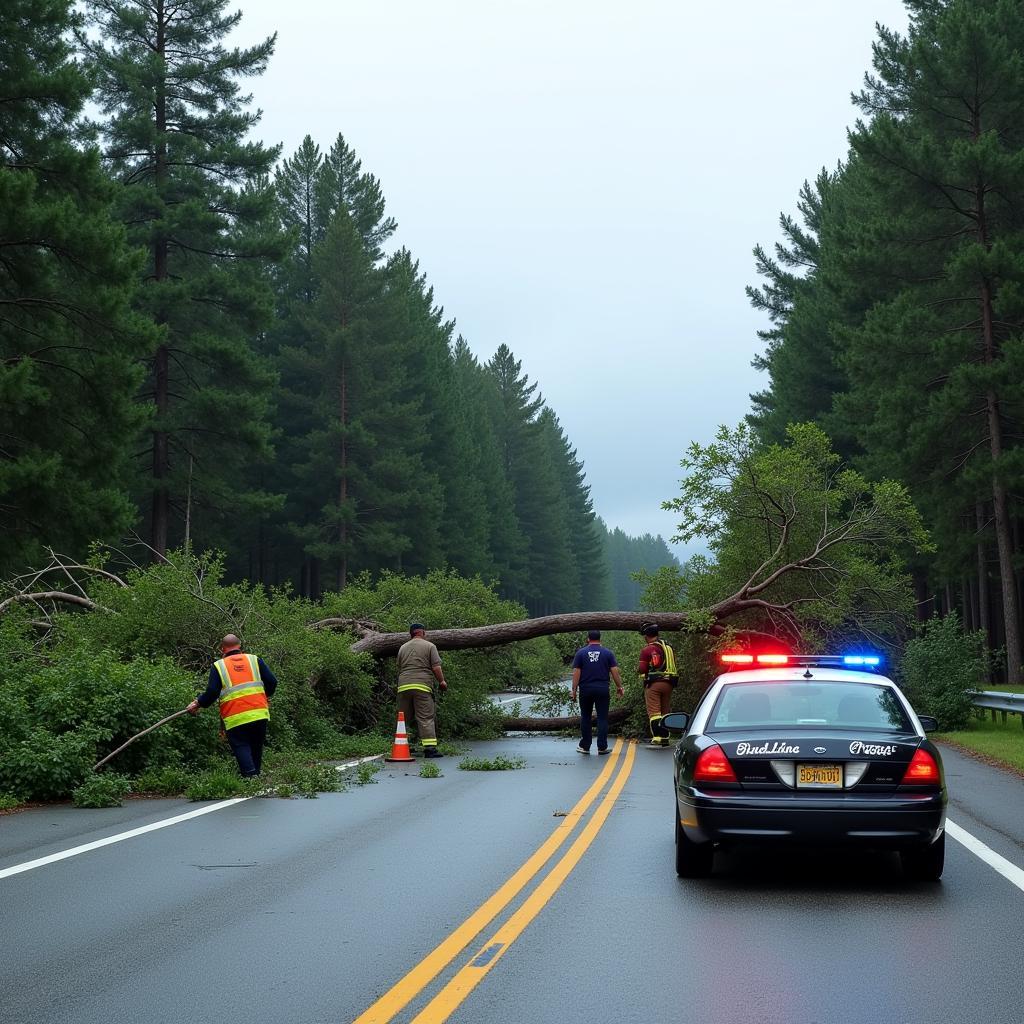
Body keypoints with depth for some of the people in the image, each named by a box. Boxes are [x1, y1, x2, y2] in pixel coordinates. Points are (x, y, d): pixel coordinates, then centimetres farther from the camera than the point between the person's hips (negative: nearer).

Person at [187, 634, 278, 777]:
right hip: (259, 715, 3)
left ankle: (251, 778, -16)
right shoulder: (255, 660, 11)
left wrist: (197, 704, 15)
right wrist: (266, 696, 27)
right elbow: (272, 682, 7)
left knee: (242, 749, 0)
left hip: (235, 719, -3)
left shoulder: (218, 666, 4)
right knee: (256, 750, 16)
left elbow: (211, 693, -2)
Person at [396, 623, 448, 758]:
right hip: (422, 686, -4)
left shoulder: (402, 648, 18)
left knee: (403, 718, 10)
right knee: (426, 718, -7)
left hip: (403, 686, 4)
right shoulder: (429, 646, 4)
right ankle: (430, 747, -15)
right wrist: (442, 682, 11)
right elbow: (436, 668, -2)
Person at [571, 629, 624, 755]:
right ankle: (602, 747, 0)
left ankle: (585, 746, 12)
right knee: (602, 718, 2)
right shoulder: (607, 653, 3)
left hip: (585, 690, 0)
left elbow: (576, 673, -2)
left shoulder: (581, 653, 2)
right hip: (603, 690, 0)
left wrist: (574, 690, 1)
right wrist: (619, 687, 10)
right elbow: (615, 671, -1)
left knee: (585, 717, 10)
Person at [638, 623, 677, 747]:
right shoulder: (668, 648, 13)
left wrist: (638, 669, 11)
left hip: (654, 684, -6)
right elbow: (673, 665, 17)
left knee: (654, 712, -7)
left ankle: (657, 738, -17)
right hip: (669, 683, 6)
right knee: (665, 711, 13)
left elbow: (642, 669, -10)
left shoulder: (647, 650, -8)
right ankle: (665, 738, 15)